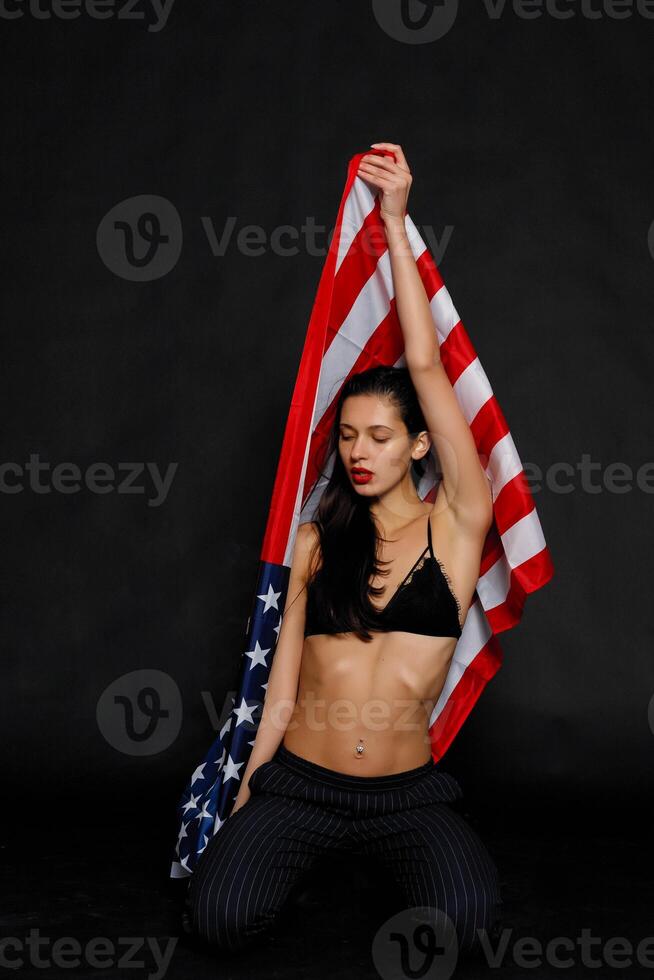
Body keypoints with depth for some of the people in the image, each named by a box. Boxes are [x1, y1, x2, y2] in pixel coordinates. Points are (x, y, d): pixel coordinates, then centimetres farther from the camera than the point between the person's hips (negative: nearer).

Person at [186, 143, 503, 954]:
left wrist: (394, 224, -9)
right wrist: (244, 798, 5)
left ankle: (383, 856, 9)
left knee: (468, 917, -27)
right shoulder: (316, 541, 6)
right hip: (298, 783, 1)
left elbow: (426, 366, -10)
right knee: (219, 914, -23)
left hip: (405, 793, -1)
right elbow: (282, 687, 8)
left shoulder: (455, 525, -3)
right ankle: (275, 849, 13)